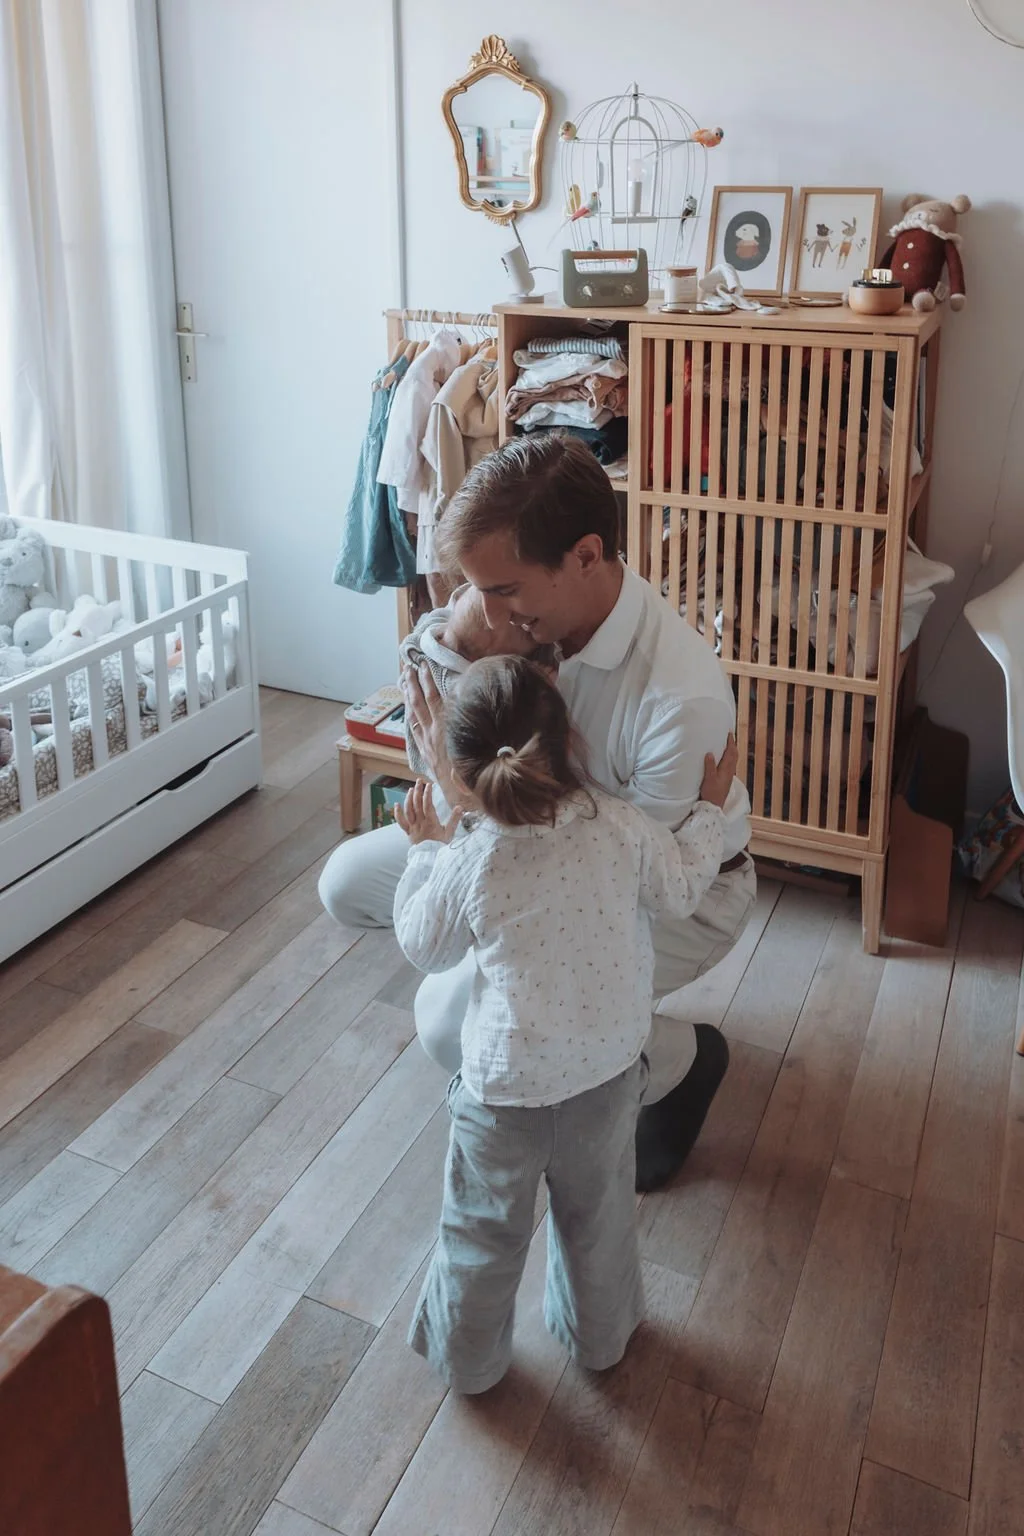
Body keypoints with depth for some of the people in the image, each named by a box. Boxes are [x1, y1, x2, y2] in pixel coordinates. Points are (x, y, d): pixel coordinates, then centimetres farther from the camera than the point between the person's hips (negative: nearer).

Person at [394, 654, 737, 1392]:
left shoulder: (465, 865, -24)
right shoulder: (622, 827, -19)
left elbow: (423, 946, -4)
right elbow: (680, 895, 0)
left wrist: (426, 849, 8)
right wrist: (710, 811, 13)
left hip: (505, 1084, -2)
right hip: (608, 1070, 3)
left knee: (485, 1228, 22)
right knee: (599, 1214, 27)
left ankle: (467, 1357, 44)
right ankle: (599, 1335, 50)